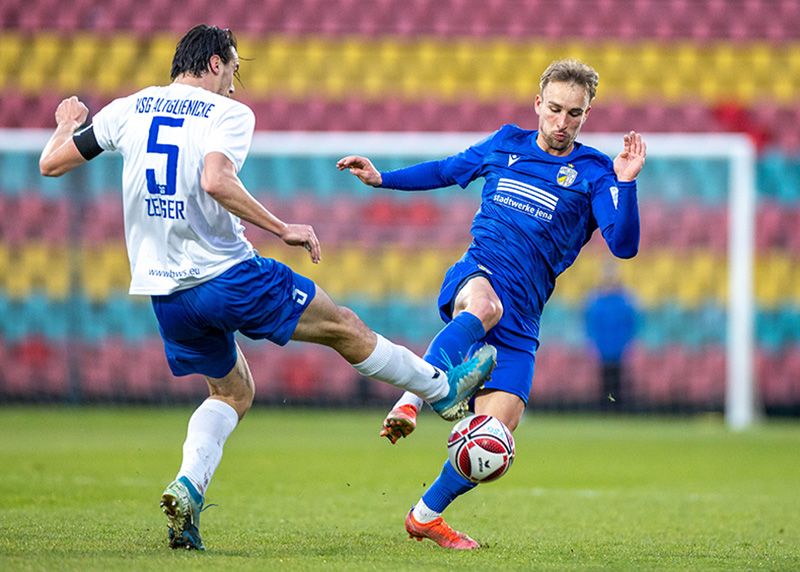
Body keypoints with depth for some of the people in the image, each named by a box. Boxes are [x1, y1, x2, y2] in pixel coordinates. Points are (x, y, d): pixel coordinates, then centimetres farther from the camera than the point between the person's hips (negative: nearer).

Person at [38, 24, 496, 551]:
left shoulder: (128, 109, 6)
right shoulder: (229, 114, -8)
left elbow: (51, 163, 9)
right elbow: (215, 181, -26)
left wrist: (67, 124, 30)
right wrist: (283, 229, -18)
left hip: (163, 291, 6)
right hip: (226, 275, -6)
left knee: (234, 392, 22)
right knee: (344, 328, 12)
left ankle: (188, 487, -1)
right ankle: (444, 389, 26)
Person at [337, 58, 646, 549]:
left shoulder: (593, 173, 3)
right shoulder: (506, 144, 13)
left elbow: (624, 245, -11)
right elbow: (447, 171, 30)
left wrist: (626, 183, -24)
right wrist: (382, 178, 23)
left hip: (521, 316, 0)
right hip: (474, 275, 0)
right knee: (485, 305, -41)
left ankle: (427, 515, 12)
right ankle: (410, 403, -50)